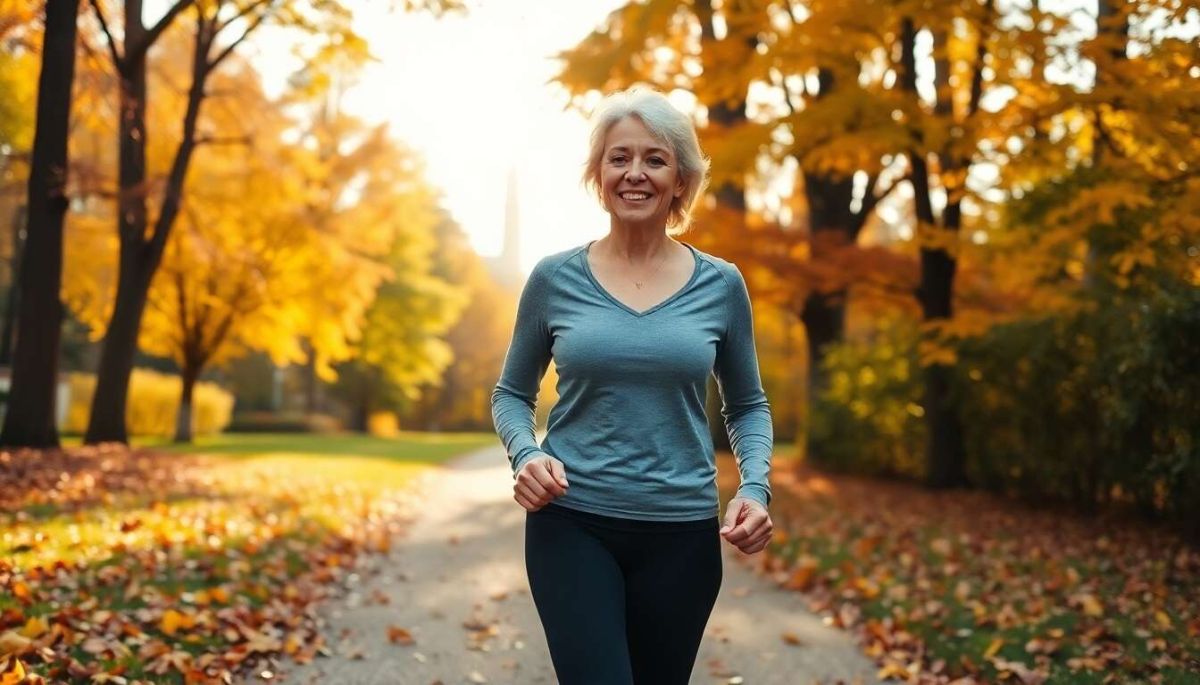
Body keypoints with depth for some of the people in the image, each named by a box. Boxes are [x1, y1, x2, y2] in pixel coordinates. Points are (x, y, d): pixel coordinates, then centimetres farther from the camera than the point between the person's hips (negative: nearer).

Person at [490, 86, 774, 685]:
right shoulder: (555, 278, 0)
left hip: (681, 531, 2)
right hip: (572, 523, -1)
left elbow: (747, 406, 11)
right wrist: (525, 455, -12)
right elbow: (511, 393, 9)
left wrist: (755, 488, -7)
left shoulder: (720, 285, 2)